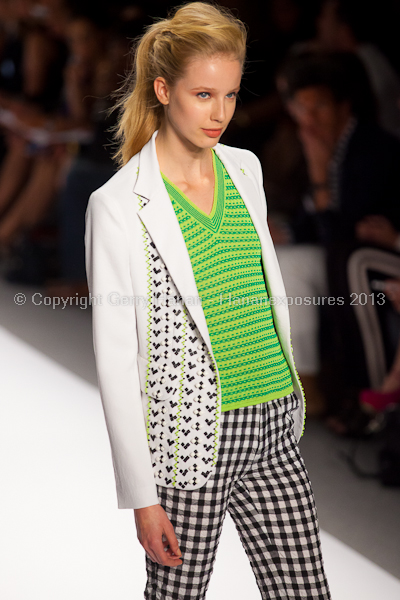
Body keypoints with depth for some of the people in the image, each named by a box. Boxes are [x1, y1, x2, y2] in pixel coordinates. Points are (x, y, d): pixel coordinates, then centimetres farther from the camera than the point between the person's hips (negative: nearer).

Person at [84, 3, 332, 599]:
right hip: (192, 438, -5)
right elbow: (115, 358, -11)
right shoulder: (120, 204, -12)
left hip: (273, 431, 6)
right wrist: (141, 494, -12)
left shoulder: (245, 168, 7)